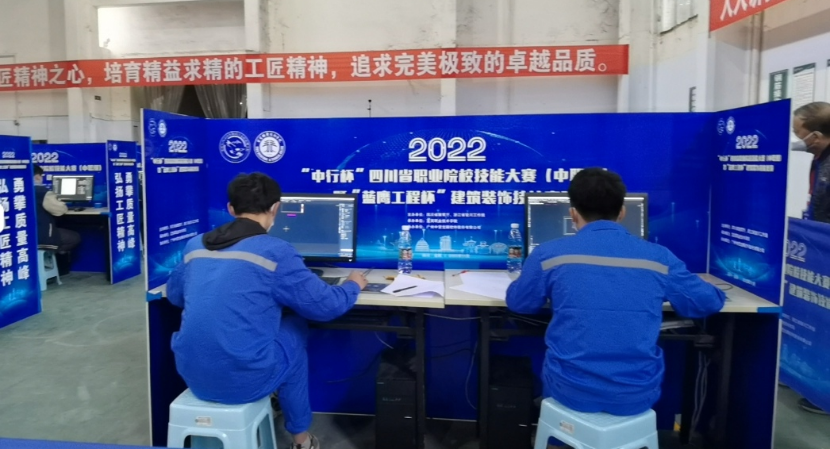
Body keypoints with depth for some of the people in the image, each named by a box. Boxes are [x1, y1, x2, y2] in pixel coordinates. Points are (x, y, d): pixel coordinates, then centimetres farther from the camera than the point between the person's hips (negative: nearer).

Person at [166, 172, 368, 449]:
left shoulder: (195, 245, 6)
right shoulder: (275, 252, -10)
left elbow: (174, 295, 24)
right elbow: (325, 306, -5)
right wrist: (353, 285, 15)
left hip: (192, 375, 6)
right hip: (243, 379, -5)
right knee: (295, 330, 23)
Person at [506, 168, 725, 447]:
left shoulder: (549, 254, -8)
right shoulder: (659, 257, -3)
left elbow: (518, 302, 9)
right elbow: (710, 302, 12)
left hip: (571, 391, -1)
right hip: (637, 395, 2)